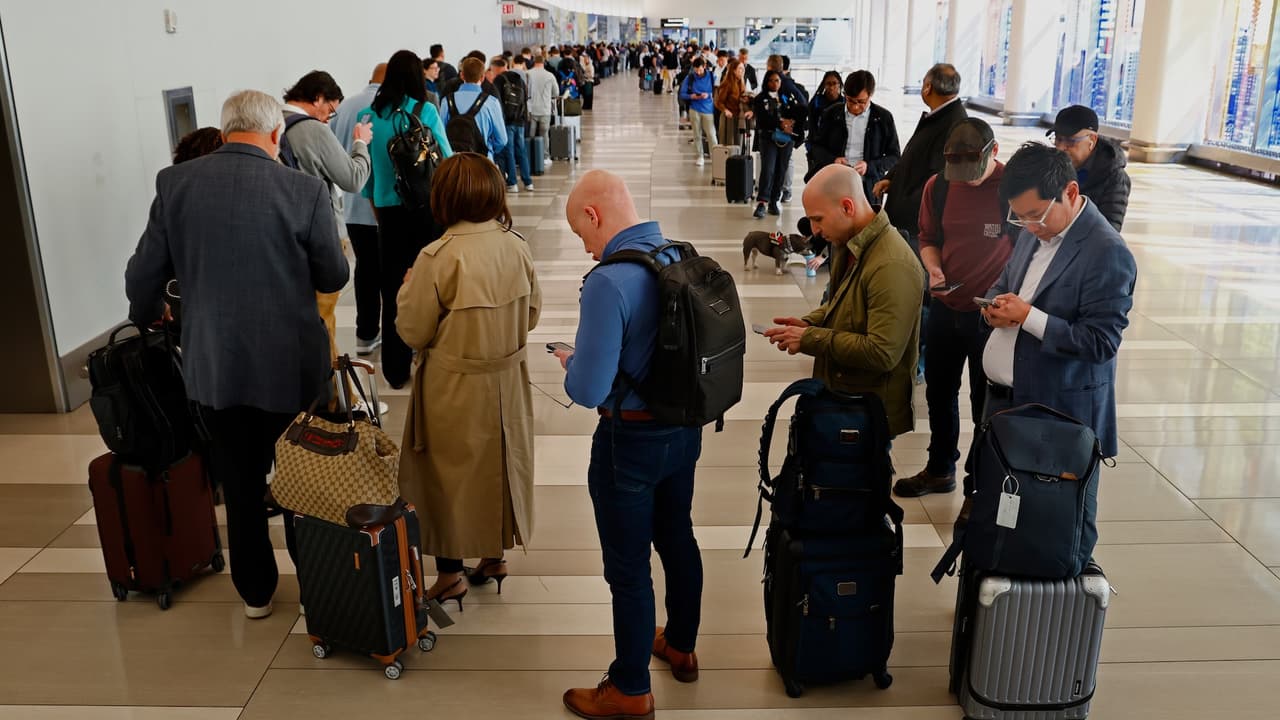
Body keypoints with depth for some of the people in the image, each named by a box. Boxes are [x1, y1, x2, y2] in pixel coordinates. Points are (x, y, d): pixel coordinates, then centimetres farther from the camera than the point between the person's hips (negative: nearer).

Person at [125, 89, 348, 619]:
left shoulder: (174, 183, -5)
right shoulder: (304, 189, -13)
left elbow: (142, 275, 1)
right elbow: (333, 278, -4)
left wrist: (147, 317, 22)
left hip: (212, 366, 2)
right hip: (291, 365, -2)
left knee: (240, 485, 18)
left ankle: (255, 591, 33)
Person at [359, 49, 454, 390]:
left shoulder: (369, 116, 1)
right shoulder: (425, 111, -6)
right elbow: (445, 159, -2)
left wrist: (377, 209, 16)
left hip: (389, 210, 2)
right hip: (426, 208, -2)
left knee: (393, 289, 9)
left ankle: (396, 369, 15)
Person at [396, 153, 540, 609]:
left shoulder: (439, 258, -22)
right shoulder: (517, 247, -7)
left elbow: (412, 332, -13)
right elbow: (531, 315, 4)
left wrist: (409, 288, 3)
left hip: (455, 387, -5)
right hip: (508, 379, 5)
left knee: (450, 473, 12)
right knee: (499, 464, 21)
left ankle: (450, 574, 25)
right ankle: (494, 556, 37)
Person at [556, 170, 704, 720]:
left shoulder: (609, 282, -26)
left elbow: (588, 390, -27)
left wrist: (569, 364, -5)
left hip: (632, 441, -7)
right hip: (685, 427, 8)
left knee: (628, 567, 9)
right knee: (677, 539, 25)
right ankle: (680, 646, 47)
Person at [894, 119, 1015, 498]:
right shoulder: (938, 186, -2)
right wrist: (934, 268, -9)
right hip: (946, 307, 5)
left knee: (985, 402, 6)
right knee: (939, 392, 18)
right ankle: (940, 470, 38)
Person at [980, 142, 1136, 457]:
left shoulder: (1107, 253, -18)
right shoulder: (1035, 231, 7)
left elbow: (1101, 343, -21)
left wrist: (1028, 316, -22)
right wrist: (996, 305, -4)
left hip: (1056, 411, -7)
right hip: (1001, 396, 7)